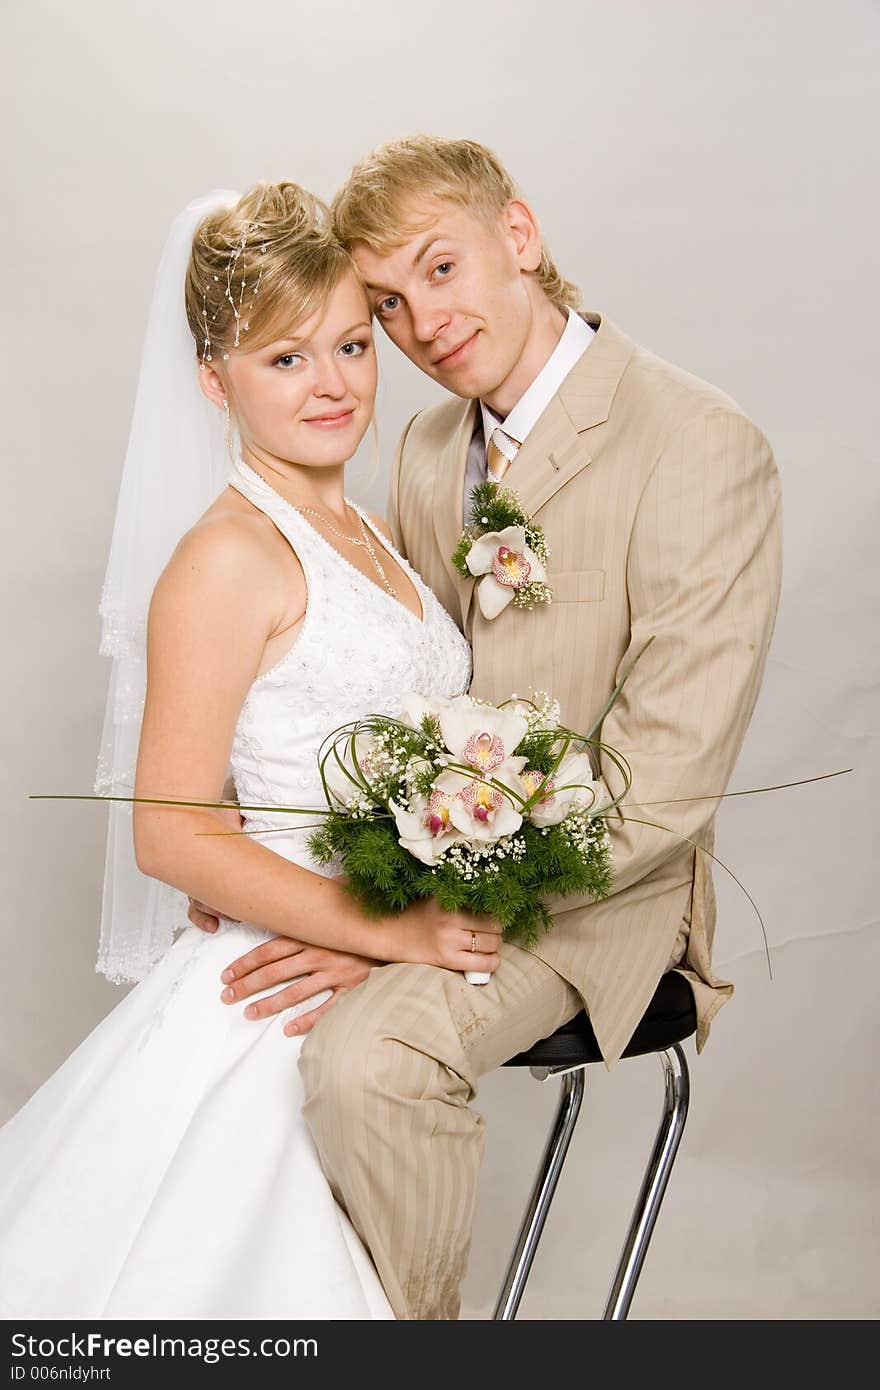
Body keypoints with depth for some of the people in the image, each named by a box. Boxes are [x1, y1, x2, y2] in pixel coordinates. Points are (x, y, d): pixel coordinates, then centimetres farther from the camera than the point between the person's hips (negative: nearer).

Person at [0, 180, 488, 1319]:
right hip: (277, 1000, -8)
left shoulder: (367, 538, 11)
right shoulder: (229, 559, -15)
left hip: (368, 972, 8)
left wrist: (381, 941, -6)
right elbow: (172, 834, -19)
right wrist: (393, 931, -18)